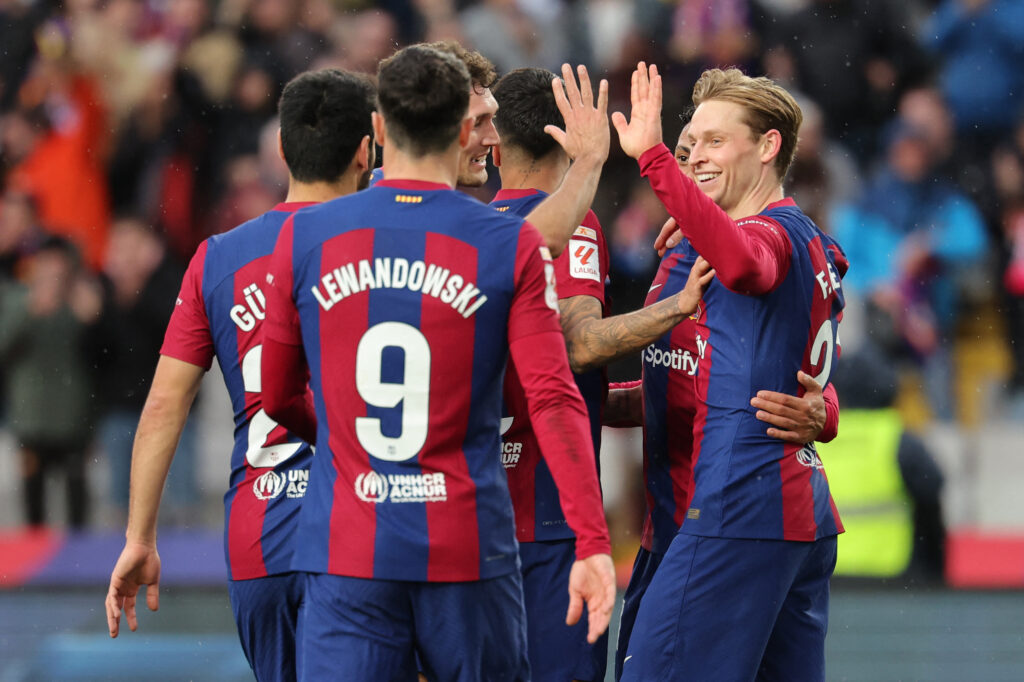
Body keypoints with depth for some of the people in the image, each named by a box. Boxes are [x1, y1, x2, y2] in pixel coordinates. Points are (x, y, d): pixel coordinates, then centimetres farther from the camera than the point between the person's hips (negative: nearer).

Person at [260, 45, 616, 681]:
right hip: (469, 550, -1)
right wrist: (593, 544, -10)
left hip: (345, 553, 1)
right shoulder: (513, 247, -3)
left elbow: (277, 396, 12)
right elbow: (554, 399, -10)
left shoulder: (304, 237, 2)